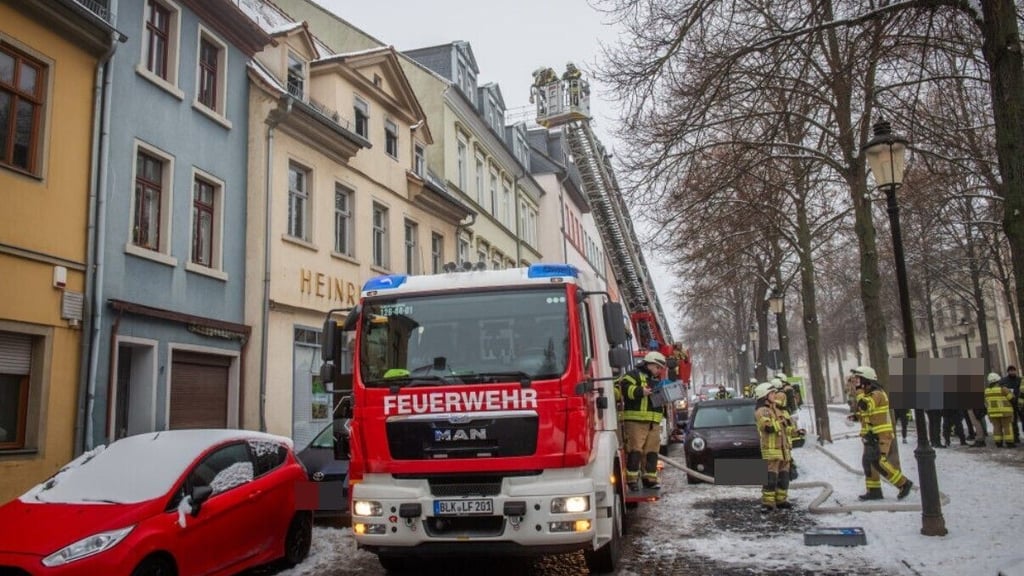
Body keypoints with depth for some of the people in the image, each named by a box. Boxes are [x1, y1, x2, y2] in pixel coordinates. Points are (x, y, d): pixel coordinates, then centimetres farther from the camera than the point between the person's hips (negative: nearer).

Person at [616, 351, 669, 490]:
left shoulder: (657, 381, 25)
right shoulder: (634, 375, -1)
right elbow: (625, 387, -17)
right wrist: (640, 391, -28)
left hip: (654, 423, 8)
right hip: (635, 421, -8)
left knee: (652, 451, 8)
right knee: (635, 450, -8)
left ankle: (650, 478, 15)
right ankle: (631, 479, -3)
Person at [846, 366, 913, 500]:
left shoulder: (877, 394, -16)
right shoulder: (868, 394, 16)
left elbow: (864, 406, -33)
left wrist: (860, 392, -23)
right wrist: (856, 416, 8)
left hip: (880, 436, -10)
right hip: (871, 436, 10)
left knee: (879, 463, -14)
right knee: (869, 462, 10)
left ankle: (904, 483, -2)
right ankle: (874, 491, 15)